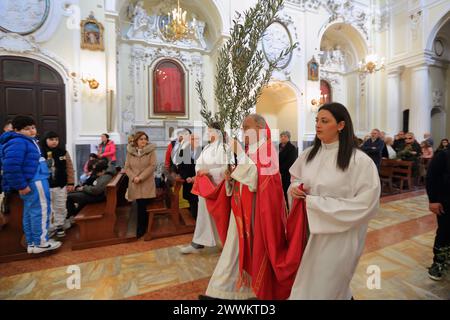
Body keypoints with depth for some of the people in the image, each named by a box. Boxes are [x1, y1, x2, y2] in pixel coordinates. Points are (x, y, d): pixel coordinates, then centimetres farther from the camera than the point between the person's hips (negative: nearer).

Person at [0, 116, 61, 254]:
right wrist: (21, 186, -22)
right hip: (34, 182, -11)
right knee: (40, 211, -3)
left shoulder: (27, 141, 18)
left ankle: (31, 243, 26)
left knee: (30, 212, 15)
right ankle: (41, 243, 8)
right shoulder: (17, 142, -15)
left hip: (35, 181, 11)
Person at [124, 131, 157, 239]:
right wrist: (133, 177, -12)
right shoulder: (130, 151, 6)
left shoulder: (151, 150, -3)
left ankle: (141, 229, 15)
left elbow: (152, 166, -10)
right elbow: (127, 167, 5)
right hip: (135, 184, 2)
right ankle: (142, 227, 26)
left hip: (147, 183, -2)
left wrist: (140, 177, -15)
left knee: (143, 206, -3)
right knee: (140, 206, 5)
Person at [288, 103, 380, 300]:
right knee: (305, 283, 22)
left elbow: (365, 204, -18)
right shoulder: (309, 154, 2)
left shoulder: (360, 160, -15)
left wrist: (315, 203, -20)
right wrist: (294, 188, -10)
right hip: (309, 231, 5)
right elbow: (296, 179, 15)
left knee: (324, 287, 12)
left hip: (338, 237, -5)